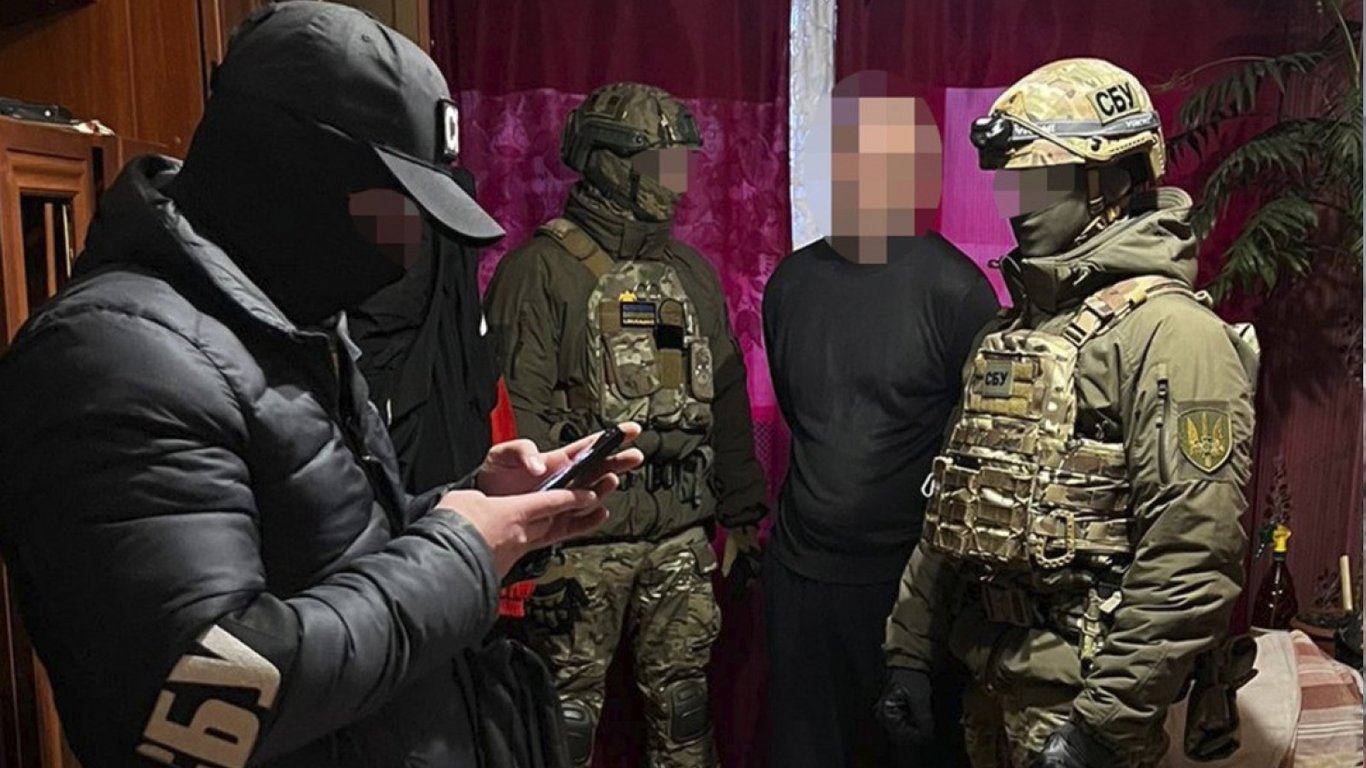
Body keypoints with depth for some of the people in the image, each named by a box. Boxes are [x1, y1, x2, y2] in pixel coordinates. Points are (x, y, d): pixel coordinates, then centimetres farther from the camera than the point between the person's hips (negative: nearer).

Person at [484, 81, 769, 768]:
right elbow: (519, 417, -12)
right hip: (583, 540, -5)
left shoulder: (692, 272, 11)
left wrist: (742, 516, 14)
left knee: (682, 701, 16)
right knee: (570, 710, 8)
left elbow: (727, 403, 15)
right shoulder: (539, 271, -8)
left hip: (682, 538, 5)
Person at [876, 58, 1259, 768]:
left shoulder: (1168, 330, -15)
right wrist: (910, 650, 12)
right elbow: (956, 507, 13)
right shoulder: (1012, 332, 11)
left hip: (1081, 696, -7)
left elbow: (1191, 557, -22)